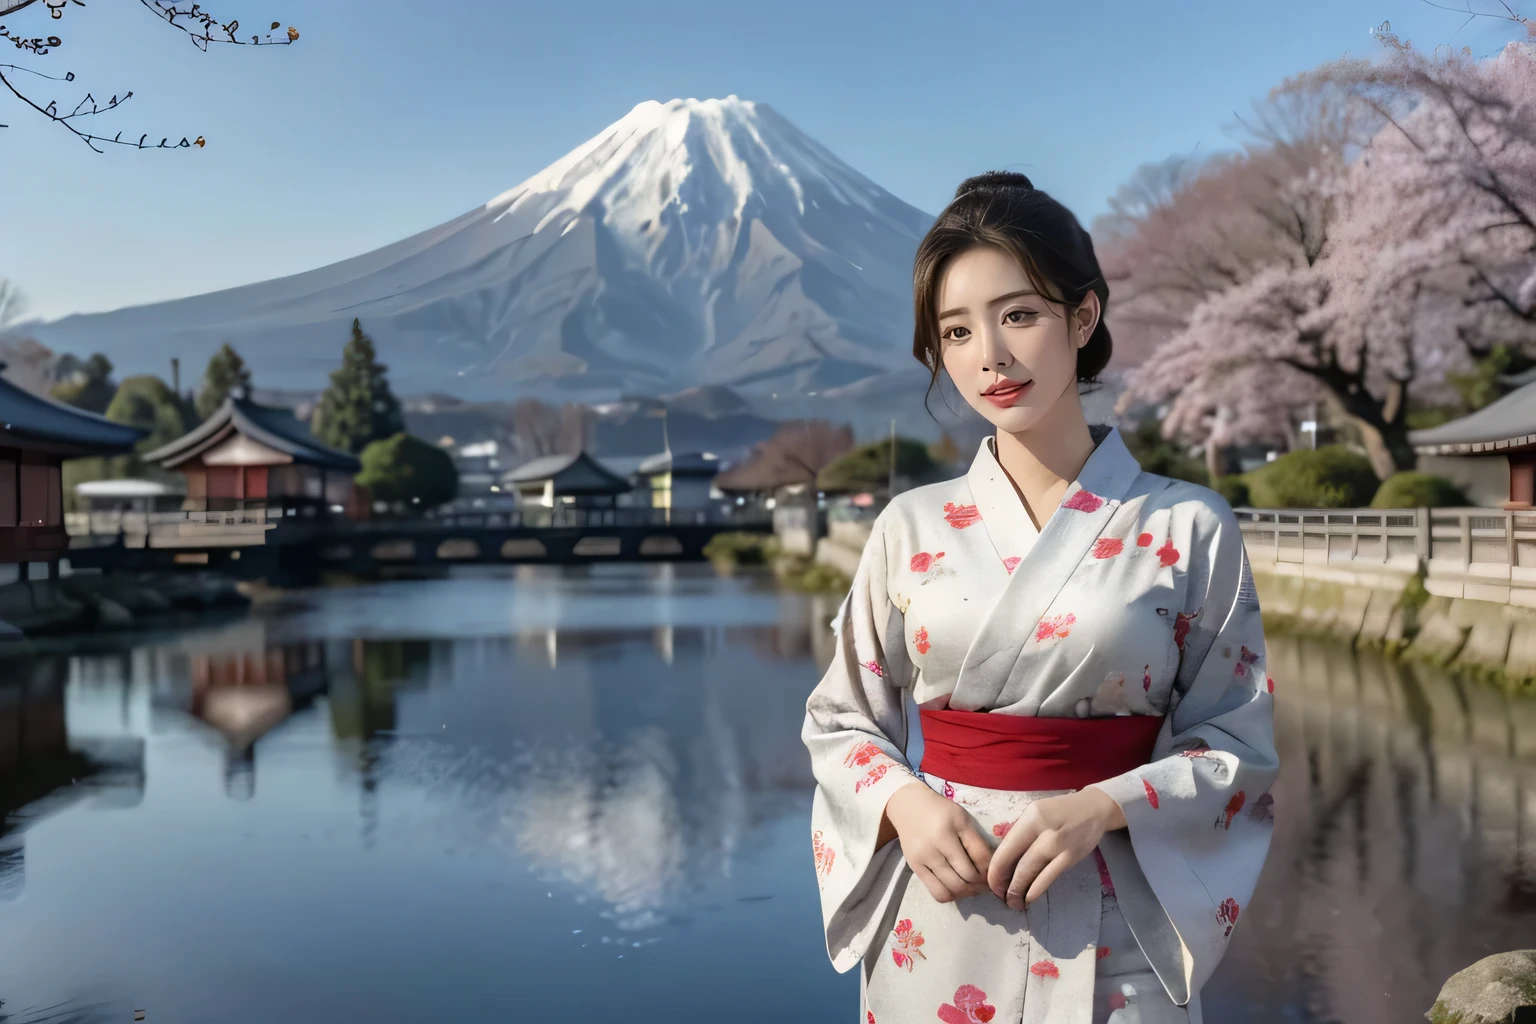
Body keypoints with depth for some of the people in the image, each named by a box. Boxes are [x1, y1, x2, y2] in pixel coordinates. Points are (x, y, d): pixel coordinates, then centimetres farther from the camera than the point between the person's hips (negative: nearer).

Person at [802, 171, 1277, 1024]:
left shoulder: (1188, 528, -5)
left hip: (1108, 940, -1)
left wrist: (1101, 808, -17)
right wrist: (906, 804, -13)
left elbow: (1237, 744, -2)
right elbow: (842, 721, 6)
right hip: (934, 919, 2)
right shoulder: (911, 527, -1)